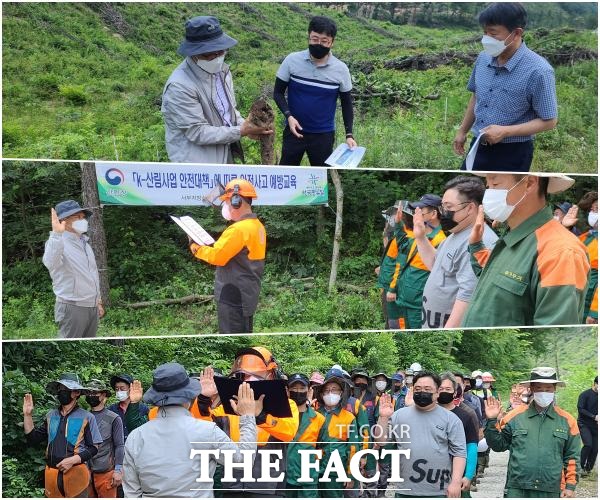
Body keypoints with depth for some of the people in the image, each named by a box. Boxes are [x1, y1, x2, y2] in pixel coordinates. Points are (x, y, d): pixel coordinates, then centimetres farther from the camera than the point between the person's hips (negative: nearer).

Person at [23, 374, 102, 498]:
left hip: (76, 473, -4)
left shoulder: (86, 417, -5)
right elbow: (33, 439, 10)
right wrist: (28, 415, 2)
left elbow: (93, 448, -5)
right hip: (52, 474, 4)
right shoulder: (51, 415, 8)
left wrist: (72, 460, -17)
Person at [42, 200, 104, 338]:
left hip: (92, 307, 8)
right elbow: (50, 263, -37)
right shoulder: (59, 242, -13)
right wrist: (56, 233, -46)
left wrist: (98, 301, 24)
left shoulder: (85, 243, 16)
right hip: (72, 307, -8)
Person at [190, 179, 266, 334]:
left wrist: (196, 248, -6)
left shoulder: (239, 229, -20)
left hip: (233, 298, -10)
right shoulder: (257, 226, 11)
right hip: (248, 295, 10)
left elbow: (217, 256, -22)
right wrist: (206, 247, 7)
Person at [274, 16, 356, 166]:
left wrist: (349, 134, -6)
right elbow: (278, 92, -2)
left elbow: (346, 103, 4)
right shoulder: (292, 60, -10)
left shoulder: (341, 69, -7)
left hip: (324, 134, 0)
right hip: (294, 130, 0)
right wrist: (288, 116, -19)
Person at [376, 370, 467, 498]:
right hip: (405, 491, 2)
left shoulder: (451, 419, 1)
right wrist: (383, 417, -10)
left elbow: (459, 452, -3)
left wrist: (456, 482, -12)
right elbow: (381, 441, 5)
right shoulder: (399, 415, 7)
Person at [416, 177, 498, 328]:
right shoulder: (457, 234, 12)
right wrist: (420, 237, 10)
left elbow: (469, 295, -28)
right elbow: (436, 265, 22)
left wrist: (449, 329, -28)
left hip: (454, 325, -10)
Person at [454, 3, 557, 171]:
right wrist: (462, 131, 20)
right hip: (479, 147, 6)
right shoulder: (483, 58, -1)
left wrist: (505, 131, -26)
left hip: (512, 153, -6)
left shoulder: (538, 70, -21)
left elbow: (549, 121, -17)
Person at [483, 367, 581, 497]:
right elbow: (499, 445, 8)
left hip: (551, 491, 1)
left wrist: (570, 486, 4)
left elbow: (572, 457, 9)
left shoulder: (566, 421, 6)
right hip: (517, 490, -1)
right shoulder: (515, 416, 4)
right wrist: (492, 421, -4)